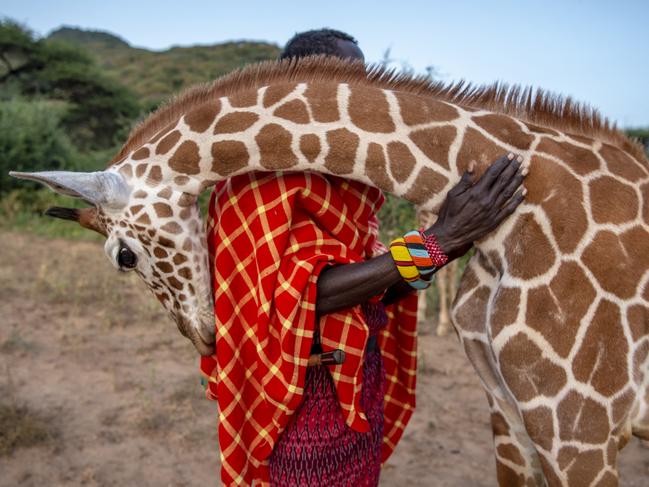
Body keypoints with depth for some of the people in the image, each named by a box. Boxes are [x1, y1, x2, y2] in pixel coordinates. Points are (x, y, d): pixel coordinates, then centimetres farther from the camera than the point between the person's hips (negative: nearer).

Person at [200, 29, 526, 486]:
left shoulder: (348, 175, 9)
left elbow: (374, 291, 4)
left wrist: (454, 239, -7)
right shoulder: (264, 170, -14)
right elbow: (307, 295, -25)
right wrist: (439, 240, -28)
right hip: (306, 400, -7)